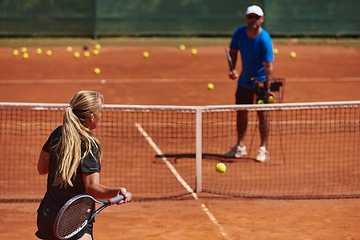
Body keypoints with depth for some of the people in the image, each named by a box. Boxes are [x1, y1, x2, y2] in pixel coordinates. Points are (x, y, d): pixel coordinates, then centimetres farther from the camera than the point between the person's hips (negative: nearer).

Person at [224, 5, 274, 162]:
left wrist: (267, 88, -32)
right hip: (244, 80, 5)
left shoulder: (265, 40, -24)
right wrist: (232, 69, -9)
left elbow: (268, 65, -26)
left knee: (262, 114, -7)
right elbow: (233, 52, 7)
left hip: (262, 80, -5)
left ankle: (263, 149, 1)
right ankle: (240, 147, 21)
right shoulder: (239, 33, -9)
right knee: (241, 112, 10)